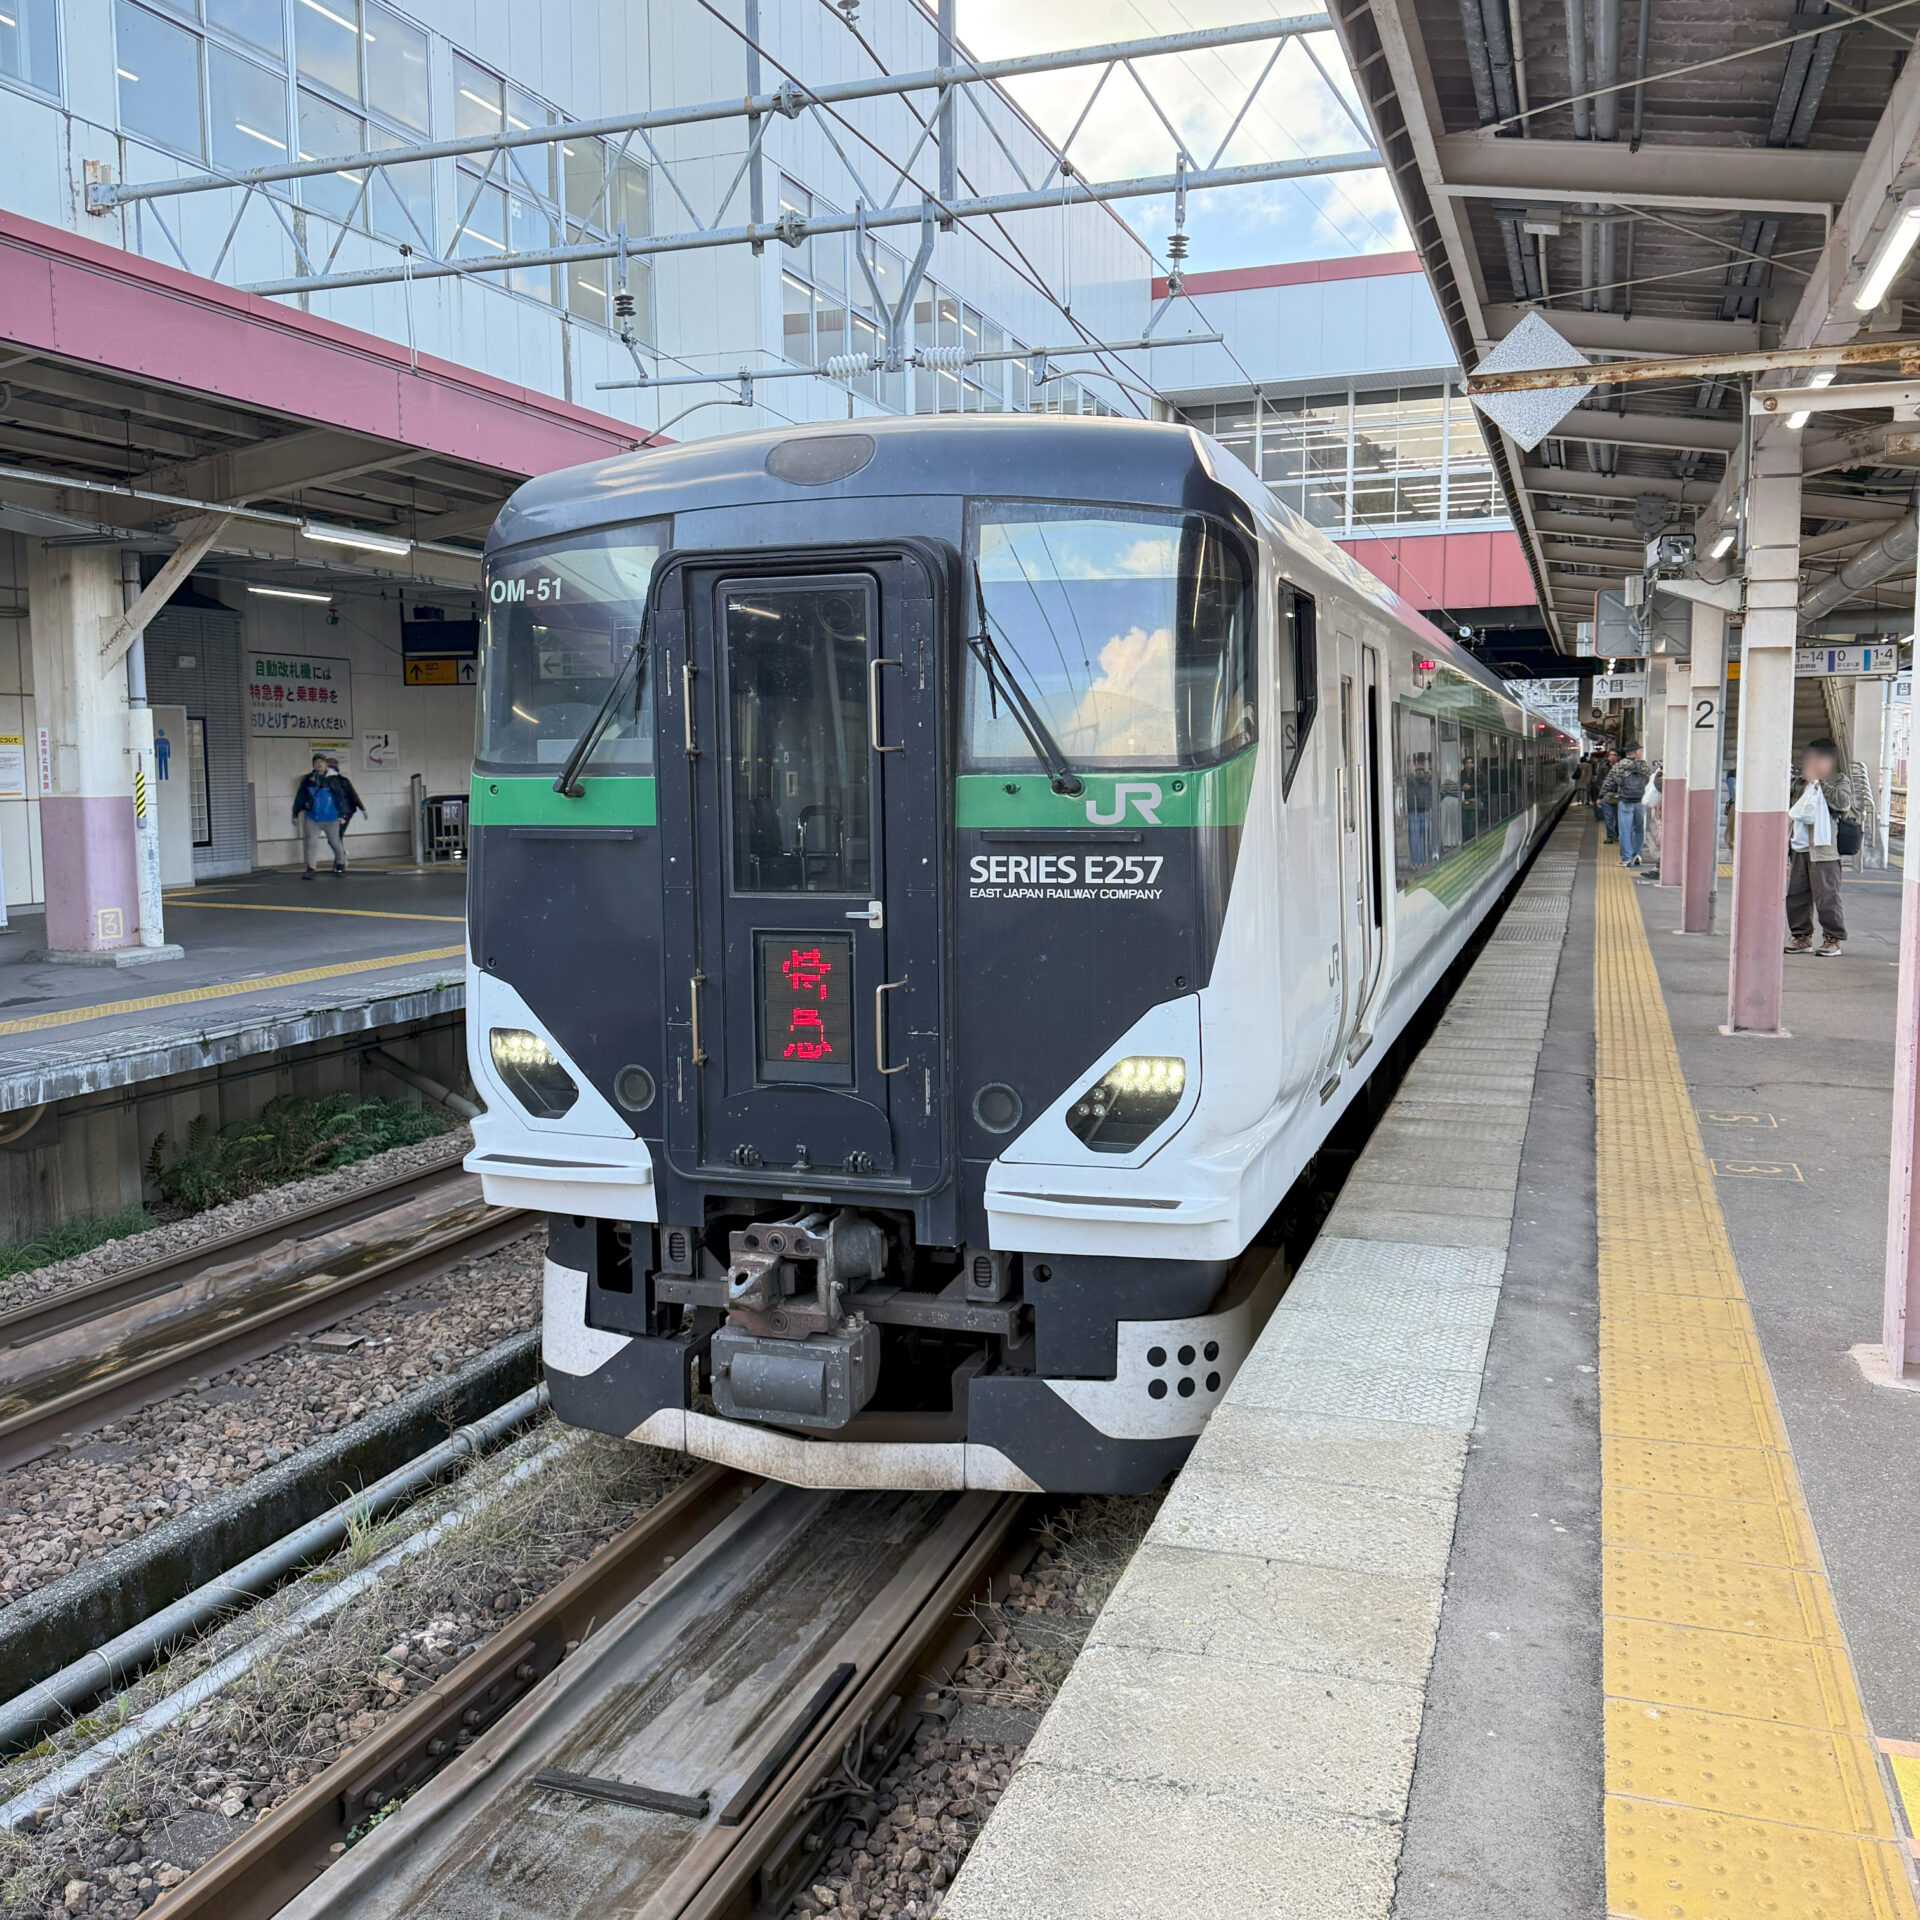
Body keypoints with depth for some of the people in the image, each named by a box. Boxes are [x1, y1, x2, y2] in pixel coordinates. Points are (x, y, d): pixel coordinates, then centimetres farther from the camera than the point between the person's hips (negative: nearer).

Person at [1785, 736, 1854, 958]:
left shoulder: (1840, 781, 2)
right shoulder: (1801, 784, 19)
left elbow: (1843, 802, -19)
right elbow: (1791, 814, 25)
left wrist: (1820, 782, -14)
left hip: (1823, 850, -6)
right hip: (1799, 849, 7)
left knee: (1826, 896, -6)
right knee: (1795, 894, 7)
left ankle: (1834, 940, 2)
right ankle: (1802, 937, 18)